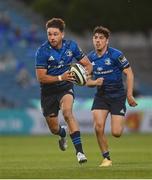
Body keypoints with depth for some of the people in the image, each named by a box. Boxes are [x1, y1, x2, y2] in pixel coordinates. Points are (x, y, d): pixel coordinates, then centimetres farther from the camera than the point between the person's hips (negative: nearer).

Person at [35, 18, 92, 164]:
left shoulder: (71, 46, -7)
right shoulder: (42, 51, -17)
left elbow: (88, 65, 3)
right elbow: (41, 77, -18)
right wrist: (60, 77, -30)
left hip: (66, 87, 0)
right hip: (48, 91, 0)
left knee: (67, 112, -31)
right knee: (54, 129, 8)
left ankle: (79, 150, -32)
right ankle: (63, 133, 49)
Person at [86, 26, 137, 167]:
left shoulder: (116, 55, -13)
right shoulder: (90, 58, 1)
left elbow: (129, 73, -8)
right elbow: (87, 81, 11)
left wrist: (129, 95, -11)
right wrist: (95, 82, -13)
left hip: (118, 96, -3)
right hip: (101, 96, 3)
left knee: (116, 133, -10)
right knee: (98, 127, -16)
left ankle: (120, 123, 29)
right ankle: (106, 158, 0)